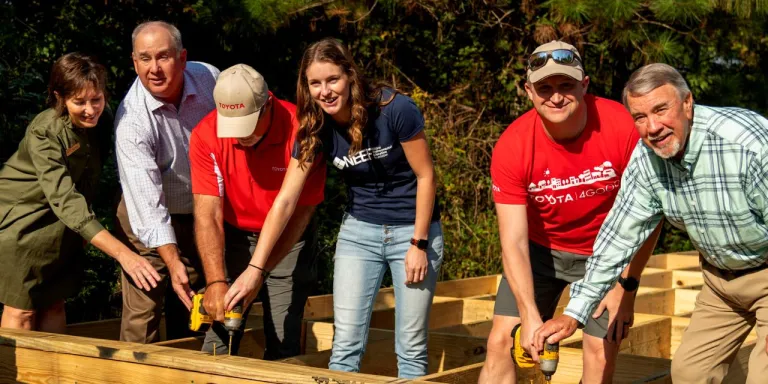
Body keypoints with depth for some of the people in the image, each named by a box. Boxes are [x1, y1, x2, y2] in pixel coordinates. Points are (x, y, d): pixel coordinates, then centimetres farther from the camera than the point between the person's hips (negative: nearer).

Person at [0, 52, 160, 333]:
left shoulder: (103, 122, -9)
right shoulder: (44, 133, -28)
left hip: (61, 225, 6)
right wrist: (122, 252, -47)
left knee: (53, 304, 8)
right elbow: (65, 201, -38)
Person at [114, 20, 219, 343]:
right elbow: (147, 200, -32)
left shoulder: (209, 78, -16)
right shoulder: (132, 120, -28)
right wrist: (172, 263, -39)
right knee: (144, 308, -9)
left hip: (202, 215, 4)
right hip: (151, 220, -4)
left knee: (190, 305, 13)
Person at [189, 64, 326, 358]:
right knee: (218, 338, -4)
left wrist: (257, 273, -22)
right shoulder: (206, 135, -16)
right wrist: (216, 282, -28)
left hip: (288, 240, -1)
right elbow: (208, 214, -18)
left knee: (283, 343, -6)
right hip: (233, 237, 2)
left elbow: (300, 212, -17)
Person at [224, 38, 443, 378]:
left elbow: (425, 176, -12)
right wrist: (255, 268, -14)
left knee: (411, 349, 0)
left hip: (412, 229, -3)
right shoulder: (314, 129, -8)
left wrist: (419, 244, -12)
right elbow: (285, 200, -10)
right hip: (359, 231, 3)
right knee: (345, 344, -1)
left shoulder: (395, 110, -20)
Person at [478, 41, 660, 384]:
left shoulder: (623, 127, -24)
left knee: (601, 354, -5)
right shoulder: (511, 147, -21)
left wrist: (626, 284, -11)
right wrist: (530, 316, -29)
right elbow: (513, 242, -21)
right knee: (501, 340, -6)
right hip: (540, 249, 1)